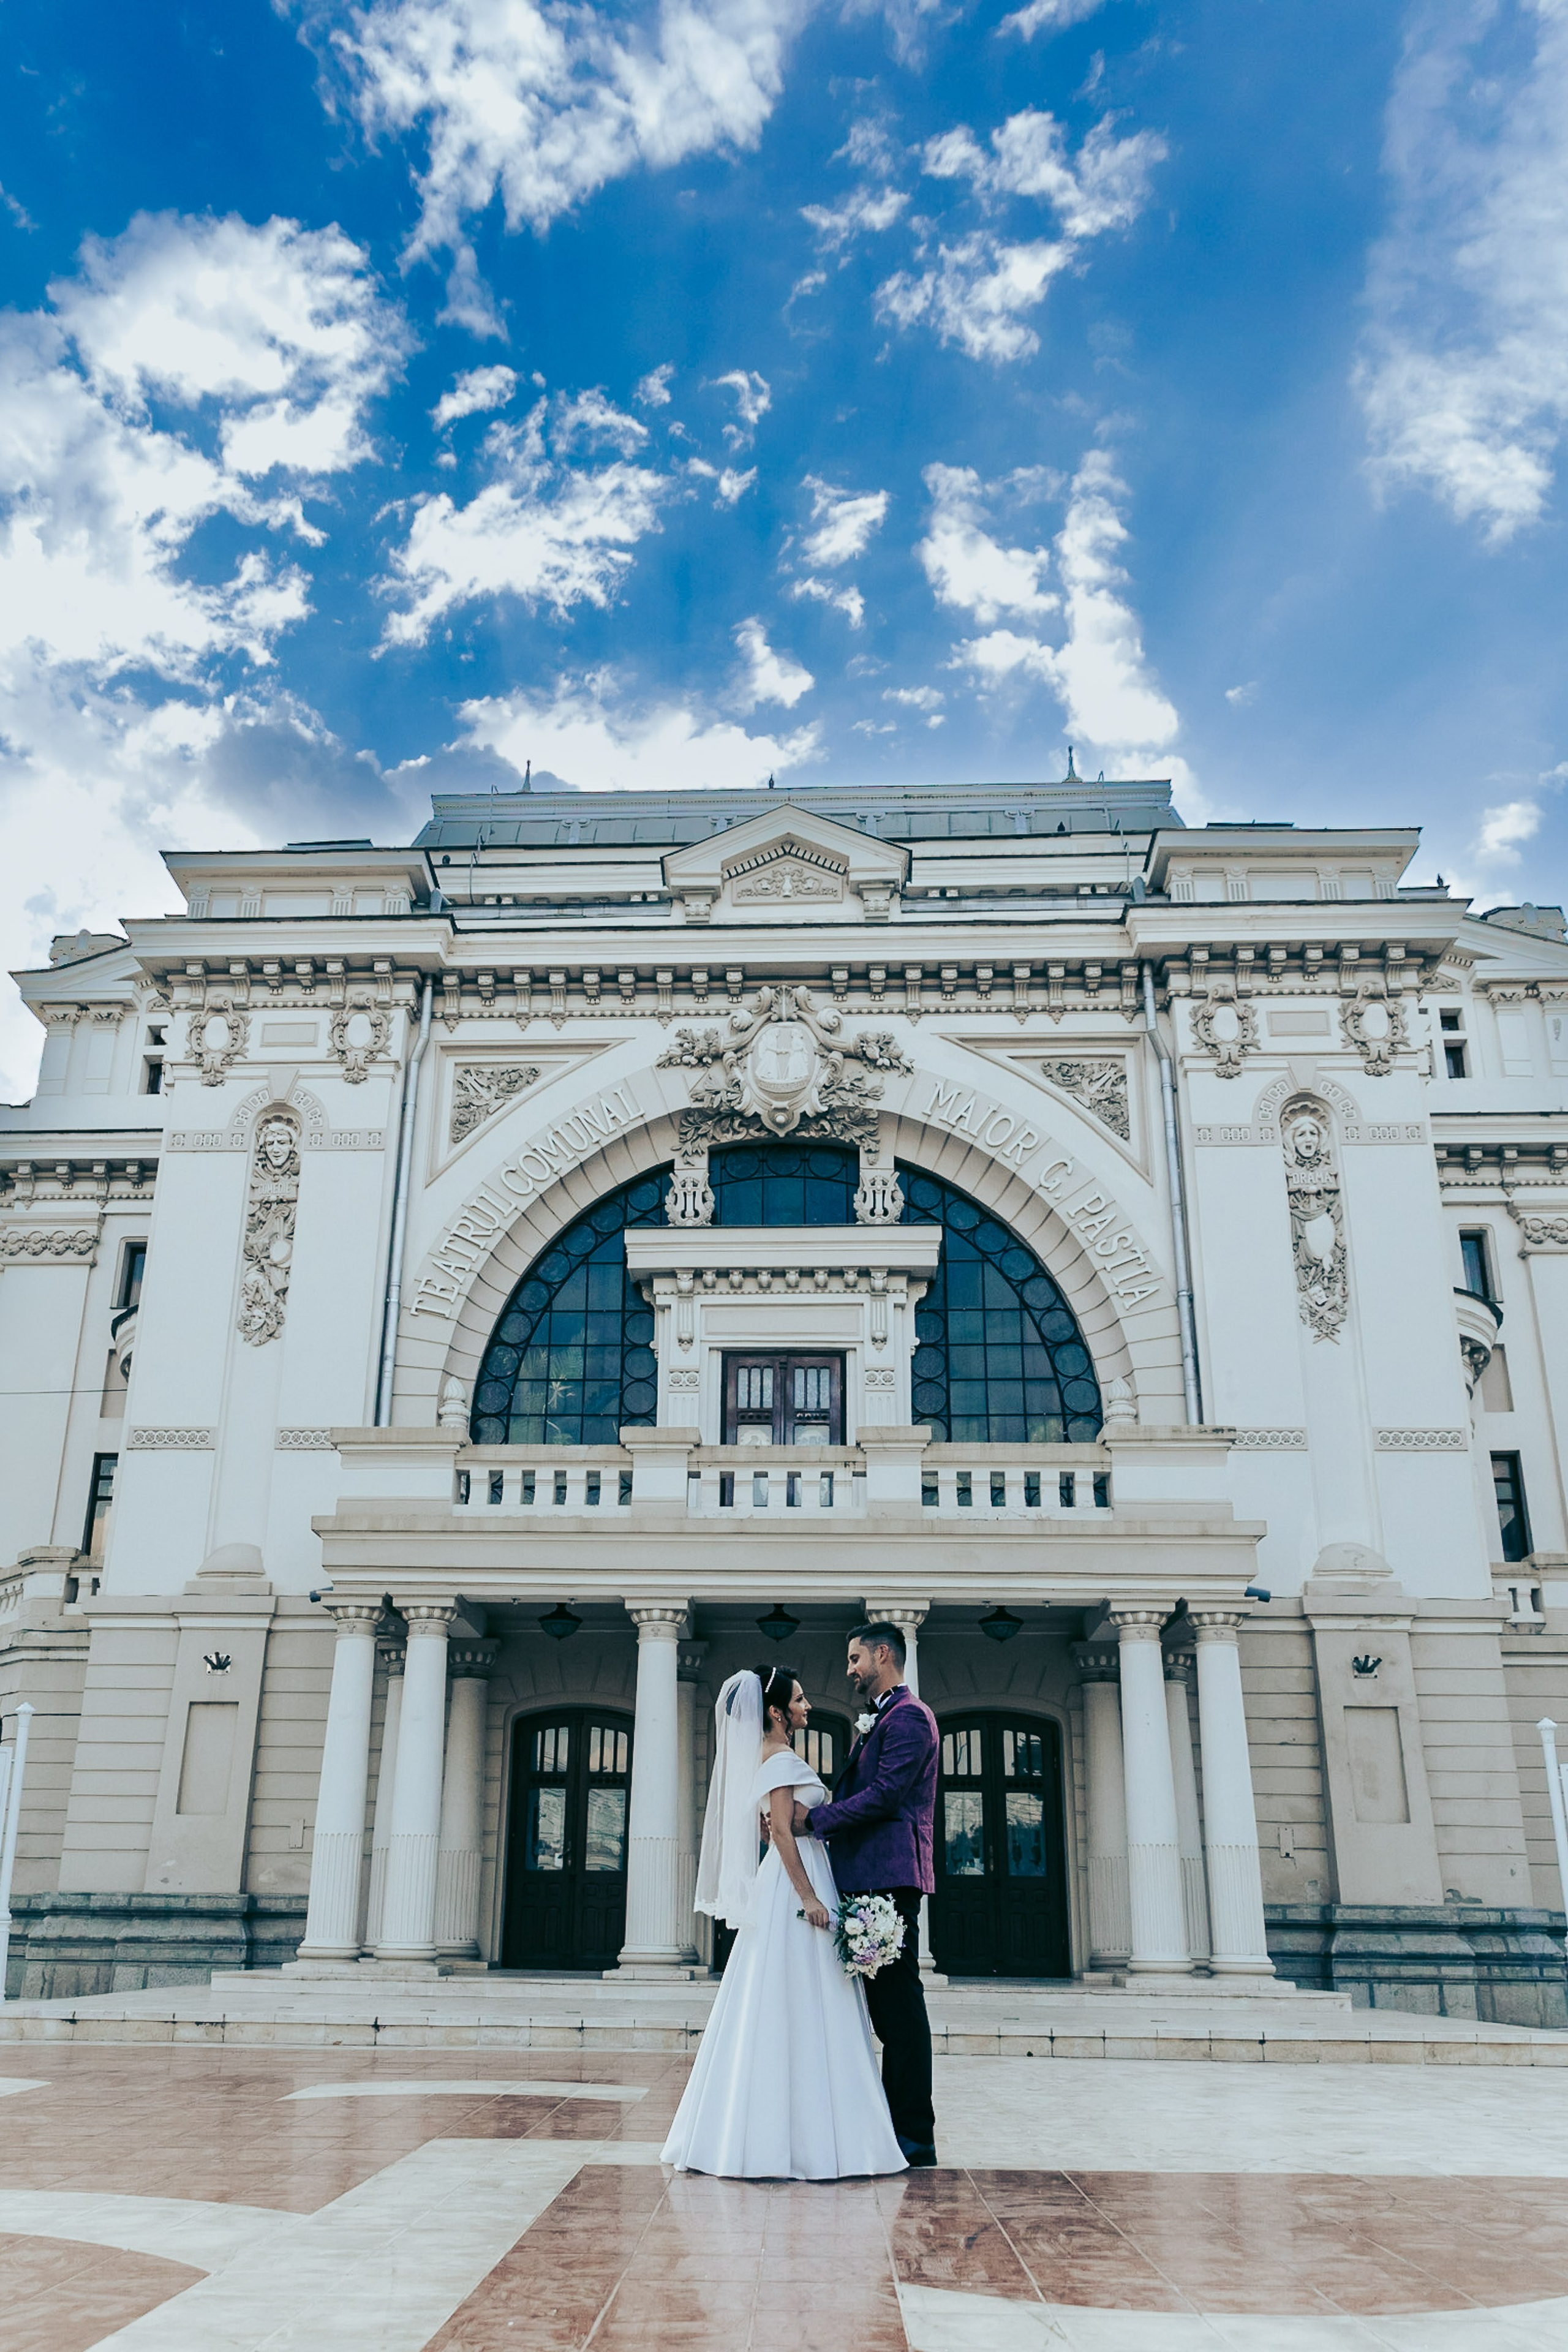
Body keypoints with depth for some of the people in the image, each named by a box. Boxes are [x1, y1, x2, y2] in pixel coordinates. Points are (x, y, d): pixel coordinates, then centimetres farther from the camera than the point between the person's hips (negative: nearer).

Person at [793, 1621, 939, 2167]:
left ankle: (915, 2136, 0)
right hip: (869, 1877, 10)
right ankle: (894, 2122, 20)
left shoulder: (908, 1717, -9)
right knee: (886, 2004, 13)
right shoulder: (878, 1721, 22)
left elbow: (885, 1794, -19)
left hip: (891, 1876, -10)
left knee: (900, 2003, -6)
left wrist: (814, 1818, -15)